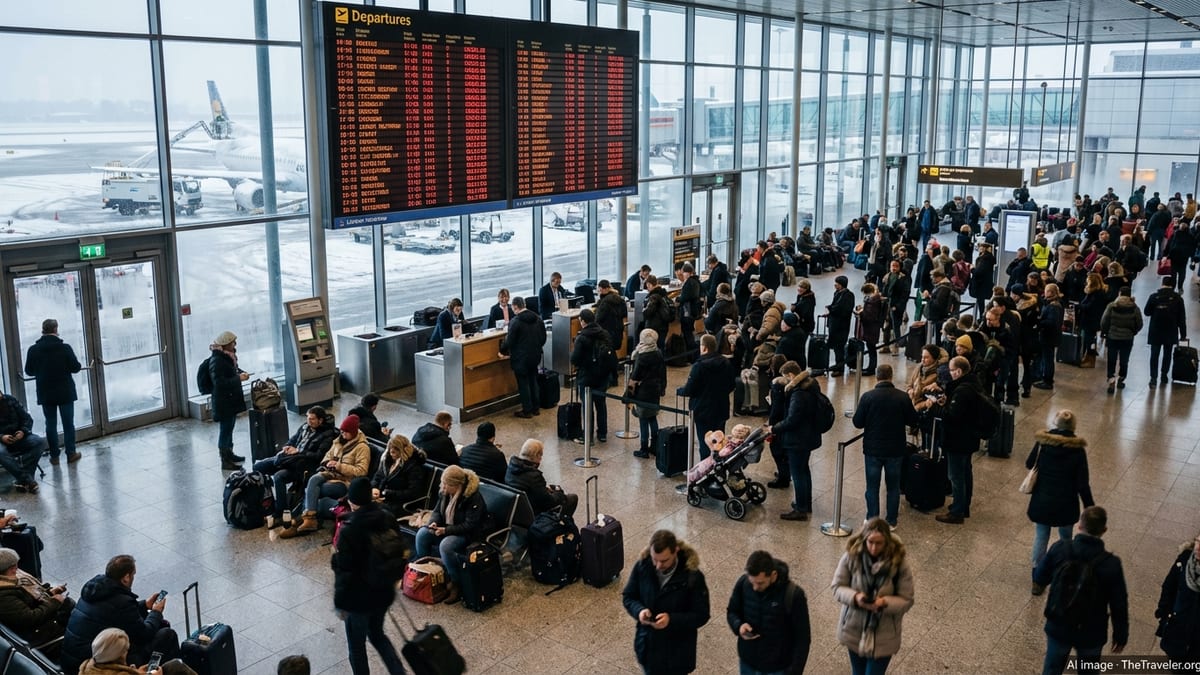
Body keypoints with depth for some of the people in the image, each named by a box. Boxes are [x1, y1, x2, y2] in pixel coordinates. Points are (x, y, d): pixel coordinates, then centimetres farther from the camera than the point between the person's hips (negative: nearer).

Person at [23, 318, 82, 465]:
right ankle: (71, 453, 12)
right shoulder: (65, 348, -14)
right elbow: (75, 367, -10)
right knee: (68, 423, 8)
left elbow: (29, 371, 2)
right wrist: (80, 366, 12)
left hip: (45, 394, 2)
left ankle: (54, 456, 12)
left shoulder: (33, 349, -6)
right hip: (65, 392, -2)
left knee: (51, 424, 10)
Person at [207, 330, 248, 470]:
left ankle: (229, 454, 35)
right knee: (225, 429, -1)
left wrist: (242, 373, 4)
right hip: (223, 401, -9)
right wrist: (238, 378, -24)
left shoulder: (229, 356, 6)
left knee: (229, 427, 21)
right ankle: (225, 461, 7)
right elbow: (219, 382, -27)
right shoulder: (217, 360, -22)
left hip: (232, 398, 9)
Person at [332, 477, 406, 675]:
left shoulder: (349, 530, -24)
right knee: (377, 634, 27)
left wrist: (340, 603, -7)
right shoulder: (389, 519, -6)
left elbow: (344, 570, -20)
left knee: (356, 645, 14)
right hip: (384, 591, 6)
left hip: (359, 596, -6)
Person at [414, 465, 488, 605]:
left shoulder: (474, 498, -25)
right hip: (446, 529, 8)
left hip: (469, 534, -7)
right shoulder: (444, 491, -3)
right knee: (422, 534, -14)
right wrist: (434, 522, -14)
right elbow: (437, 511, 9)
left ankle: (457, 584, -18)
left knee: (445, 545, -34)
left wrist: (446, 530, -31)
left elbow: (470, 525, -25)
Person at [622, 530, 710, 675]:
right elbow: (627, 596, 1)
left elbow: (701, 615, -15)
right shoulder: (642, 566, -13)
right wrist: (639, 610, -21)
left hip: (677, 650, -3)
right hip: (647, 644, 3)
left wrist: (672, 620, -30)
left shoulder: (692, 576, -23)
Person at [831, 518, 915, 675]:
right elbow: (837, 587, -6)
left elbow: (906, 600, -11)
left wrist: (885, 602, -30)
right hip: (854, 630, 2)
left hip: (883, 636, -2)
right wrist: (855, 597, -26)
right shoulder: (851, 556, -15)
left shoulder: (899, 563, -18)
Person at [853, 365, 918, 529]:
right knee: (893, 486, 15)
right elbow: (914, 421, -3)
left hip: (873, 449, -1)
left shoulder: (867, 397, -14)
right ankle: (891, 521, 21)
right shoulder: (903, 397, -10)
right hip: (895, 449, 1)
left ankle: (872, 521, 15)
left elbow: (857, 423, -10)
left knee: (872, 486, 10)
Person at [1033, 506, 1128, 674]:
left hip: (1058, 628, 1)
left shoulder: (1059, 549, -17)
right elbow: (1119, 605, -12)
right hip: (1091, 634, -1)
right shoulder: (1111, 564, -22)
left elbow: (1039, 579, -2)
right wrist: (1121, 635, 4)